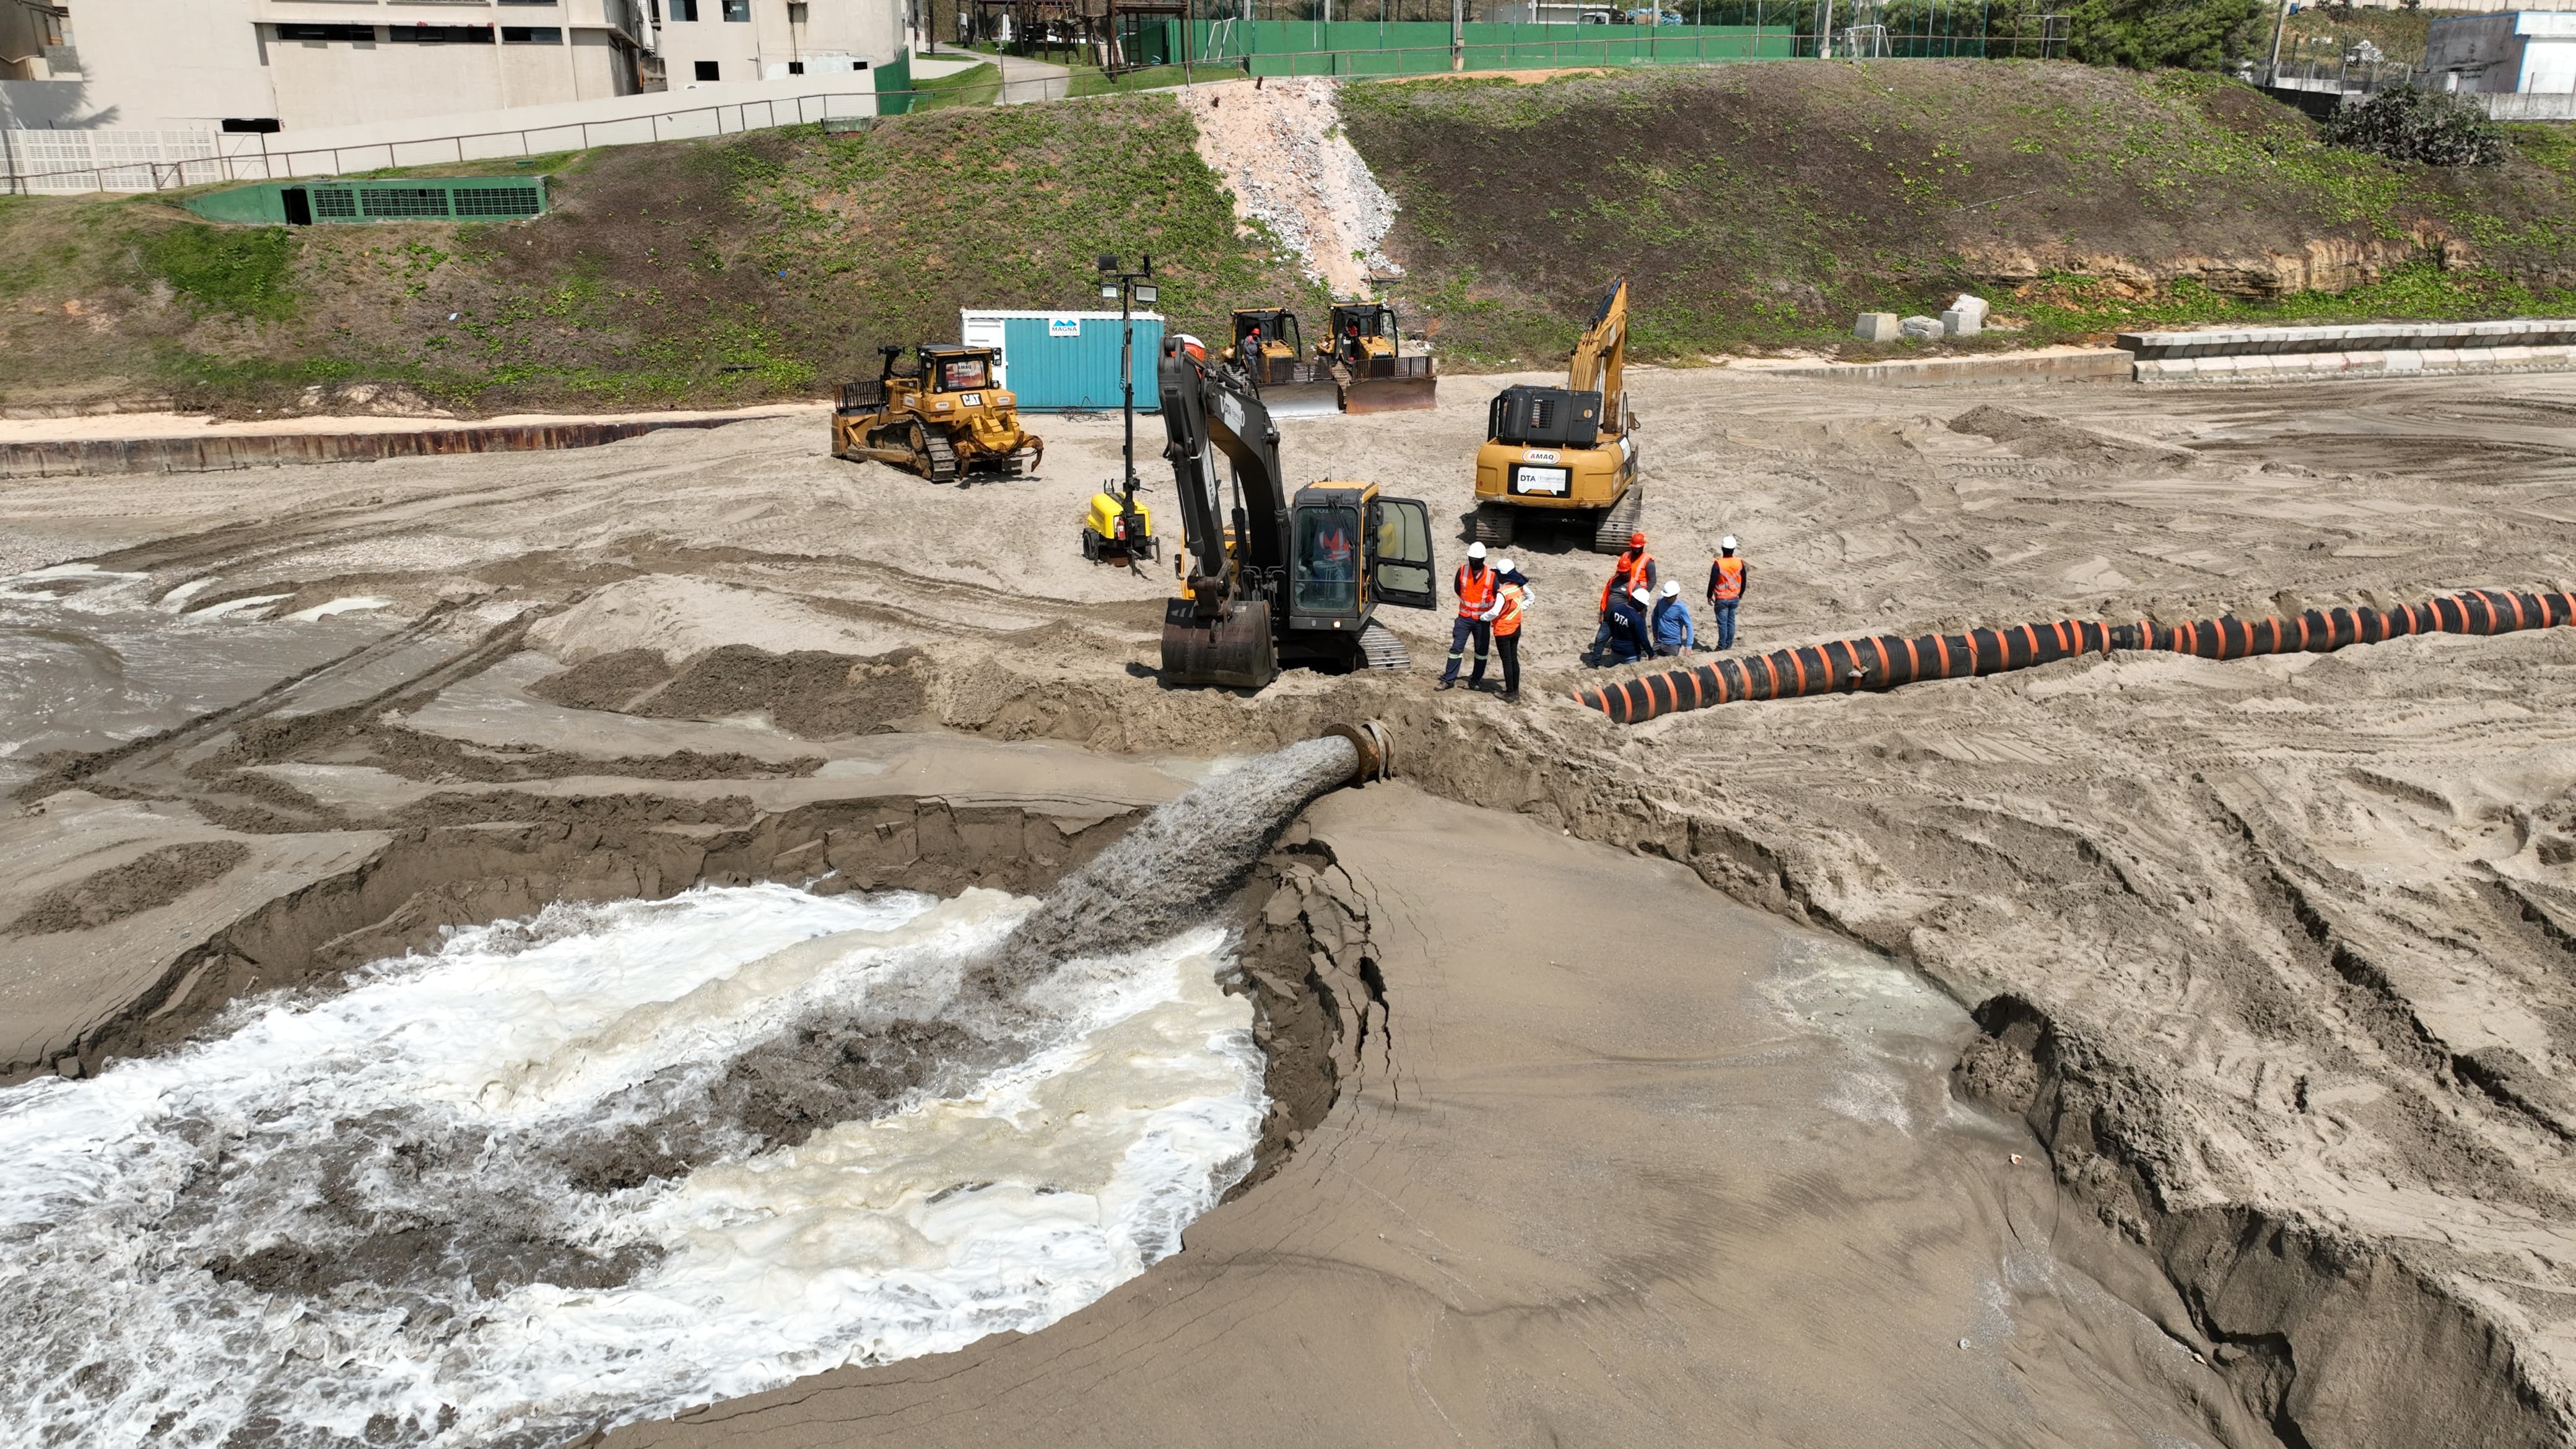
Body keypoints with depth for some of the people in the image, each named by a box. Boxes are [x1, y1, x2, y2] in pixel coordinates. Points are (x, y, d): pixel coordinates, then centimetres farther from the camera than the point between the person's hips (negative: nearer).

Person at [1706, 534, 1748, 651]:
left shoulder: (1718, 564, -19)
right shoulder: (1740, 563, -6)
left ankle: (1722, 647, 7)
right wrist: (1741, 593, 22)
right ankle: (1729, 645, 19)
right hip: (1735, 598, 4)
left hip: (1722, 599, -4)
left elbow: (1712, 582, -14)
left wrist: (1710, 596, 0)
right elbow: (1743, 580, 6)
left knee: (1722, 623, 2)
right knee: (1731, 622, 13)